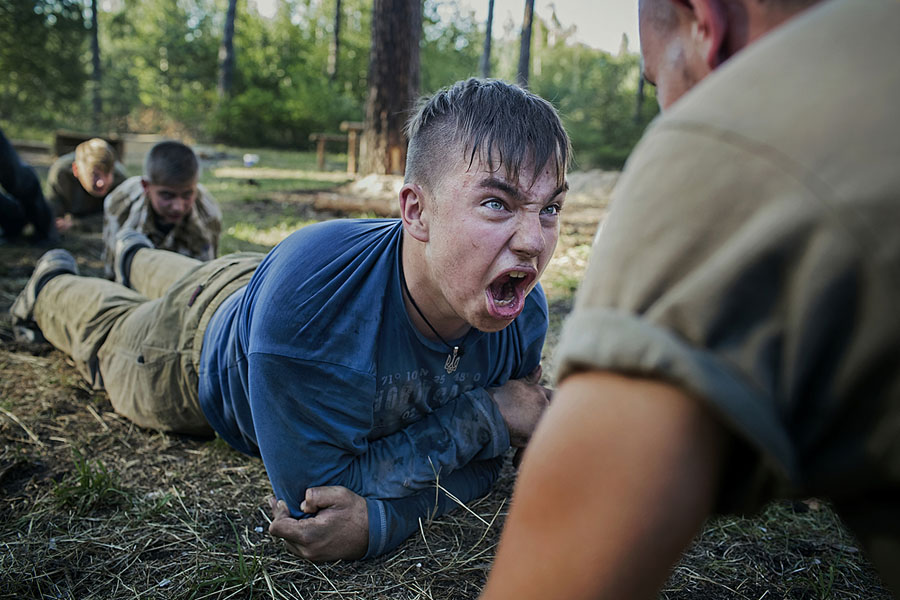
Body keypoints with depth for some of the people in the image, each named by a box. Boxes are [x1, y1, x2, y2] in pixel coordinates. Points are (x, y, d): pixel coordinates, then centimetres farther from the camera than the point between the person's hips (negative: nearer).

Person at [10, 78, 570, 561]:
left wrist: (383, 516, -45)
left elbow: (475, 466, -24)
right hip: (200, 355, -4)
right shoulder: (307, 290, -51)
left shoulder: (521, 313, -36)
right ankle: (52, 284, 64)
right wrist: (485, 416, -45)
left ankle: (138, 256, 71)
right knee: (112, 332, 31)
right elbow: (316, 488, -44)